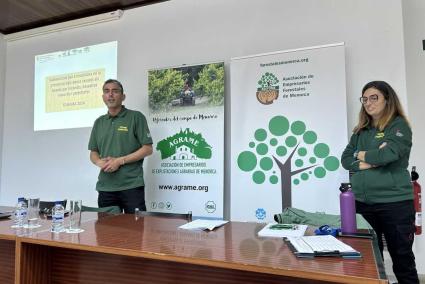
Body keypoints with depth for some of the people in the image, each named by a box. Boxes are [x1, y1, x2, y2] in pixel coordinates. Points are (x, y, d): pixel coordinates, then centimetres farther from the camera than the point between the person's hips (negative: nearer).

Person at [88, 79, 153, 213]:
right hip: (105, 187, 5)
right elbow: (93, 153, 19)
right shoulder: (99, 122, 15)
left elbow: (147, 149, -6)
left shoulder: (136, 117, -1)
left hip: (132, 186, -5)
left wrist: (120, 161, -13)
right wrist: (99, 162, -4)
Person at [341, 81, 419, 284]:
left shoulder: (398, 125, -2)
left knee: (402, 258, 9)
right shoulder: (361, 130, 12)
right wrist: (368, 161, -12)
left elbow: (388, 154, -18)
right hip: (362, 202, 5)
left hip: (394, 202, -4)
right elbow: (345, 159, 4)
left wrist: (361, 155, -2)